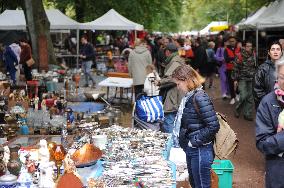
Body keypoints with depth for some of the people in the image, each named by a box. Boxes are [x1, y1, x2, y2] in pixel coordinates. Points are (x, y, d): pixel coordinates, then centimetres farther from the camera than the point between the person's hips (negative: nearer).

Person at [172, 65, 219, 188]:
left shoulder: (200, 98, -21)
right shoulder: (188, 97, 6)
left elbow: (213, 126, -24)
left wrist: (194, 141, -18)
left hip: (200, 151, -9)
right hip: (190, 150, 9)